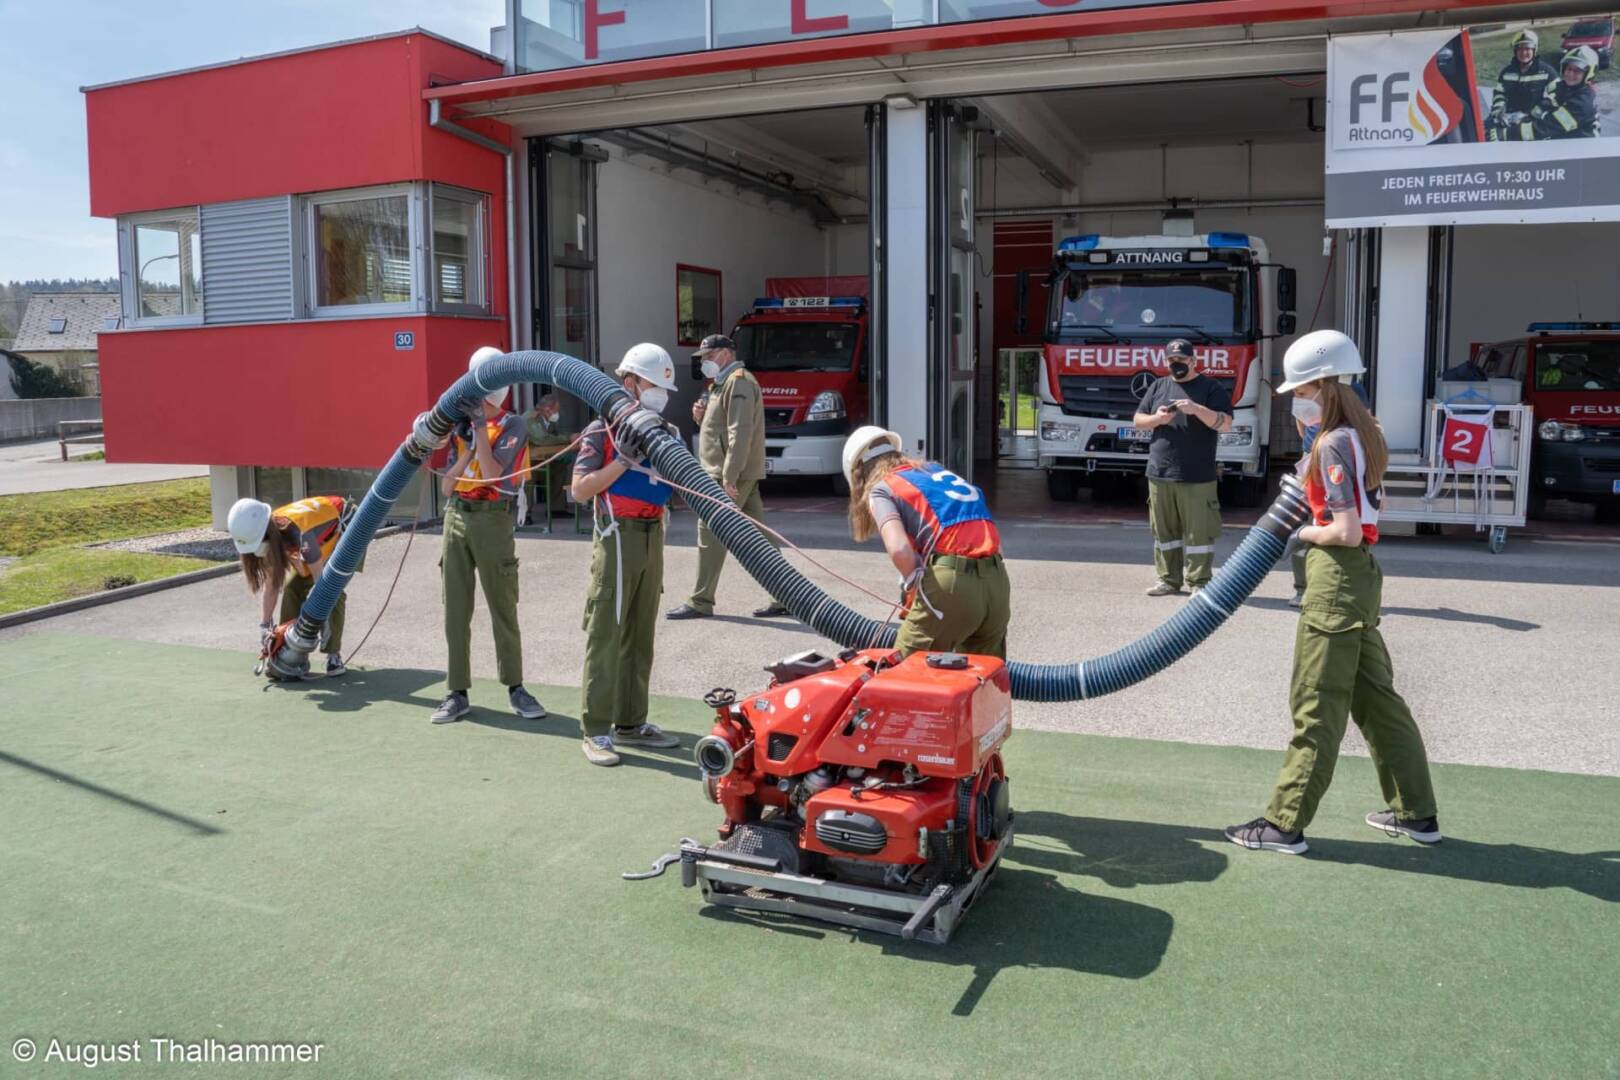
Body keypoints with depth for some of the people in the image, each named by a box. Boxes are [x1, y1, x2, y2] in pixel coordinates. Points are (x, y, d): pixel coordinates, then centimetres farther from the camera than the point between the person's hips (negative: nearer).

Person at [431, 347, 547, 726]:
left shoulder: (512, 425, -3)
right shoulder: (460, 422, 11)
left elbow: (493, 476, -16)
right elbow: (446, 486, 6)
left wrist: (480, 429, -13)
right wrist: (467, 447, -6)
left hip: (493, 520, -5)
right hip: (456, 517, 5)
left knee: (503, 608, 1)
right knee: (456, 609, 5)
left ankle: (515, 687, 12)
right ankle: (458, 692, 11)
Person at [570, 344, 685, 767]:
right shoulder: (602, 430, -6)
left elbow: (675, 482, 17)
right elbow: (581, 490, -14)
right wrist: (624, 460, -20)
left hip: (653, 535, 7)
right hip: (619, 536, -7)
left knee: (640, 636, 12)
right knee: (606, 636, -4)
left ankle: (630, 723, 21)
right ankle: (596, 731, 0)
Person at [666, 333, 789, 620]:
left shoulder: (738, 381, -11)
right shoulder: (722, 384, 22)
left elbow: (740, 432, -21)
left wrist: (729, 477, -25)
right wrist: (702, 416, 7)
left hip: (732, 475, -10)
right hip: (743, 476, 10)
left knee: (710, 535, -7)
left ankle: (700, 603, -2)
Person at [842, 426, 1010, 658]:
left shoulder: (880, 489, 6)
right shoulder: (936, 468, 25)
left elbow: (899, 550, -13)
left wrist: (913, 586, 6)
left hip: (951, 581, -6)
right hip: (997, 581, 6)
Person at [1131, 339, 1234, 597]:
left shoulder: (1212, 387, 3)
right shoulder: (1159, 386, 15)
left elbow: (1226, 423, -6)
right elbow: (1138, 420, 15)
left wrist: (1197, 409, -20)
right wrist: (1156, 419, -7)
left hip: (1197, 478, -4)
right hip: (1159, 474, 4)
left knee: (1199, 532, -3)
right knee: (1164, 531, 8)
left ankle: (1200, 582, 4)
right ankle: (1168, 579, 17)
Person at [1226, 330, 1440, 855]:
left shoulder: (1333, 444, -18)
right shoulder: (1364, 433, 11)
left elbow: (1346, 532, -22)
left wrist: (1304, 533, -5)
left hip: (1336, 576, -10)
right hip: (1363, 574, 10)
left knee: (1317, 706, -3)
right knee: (1374, 694, 17)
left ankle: (1286, 823, 6)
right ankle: (1415, 812, 27)